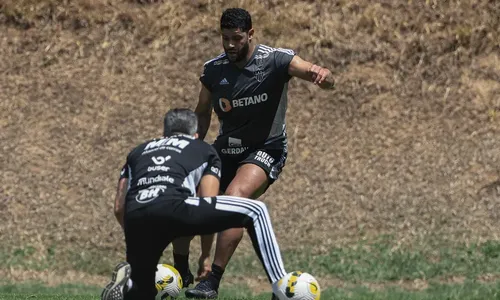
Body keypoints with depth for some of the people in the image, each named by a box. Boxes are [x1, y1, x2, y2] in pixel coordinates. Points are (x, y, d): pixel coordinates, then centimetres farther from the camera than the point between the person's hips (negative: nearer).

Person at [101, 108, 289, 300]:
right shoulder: (205, 151, 29)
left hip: (133, 217, 4)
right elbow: (208, 205, 18)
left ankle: (125, 283, -10)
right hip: (171, 208, -4)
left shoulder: (138, 152, 37)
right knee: (255, 212, 12)